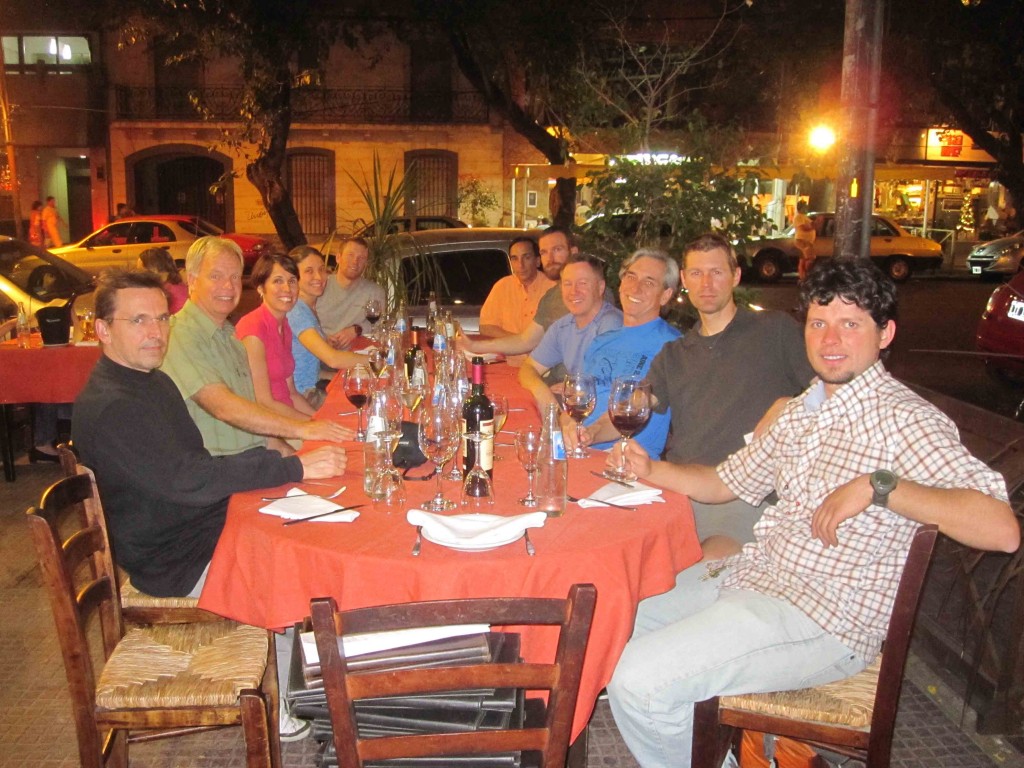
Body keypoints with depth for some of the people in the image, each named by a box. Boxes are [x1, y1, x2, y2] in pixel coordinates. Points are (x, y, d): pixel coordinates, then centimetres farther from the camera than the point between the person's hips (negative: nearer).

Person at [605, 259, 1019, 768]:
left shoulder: (904, 418, -15)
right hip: (750, 574, 9)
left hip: (823, 621, -9)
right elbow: (727, 482, 22)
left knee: (639, 680, -22)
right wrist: (652, 470, 7)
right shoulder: (800, 412, 13)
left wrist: (878, 485, -30)